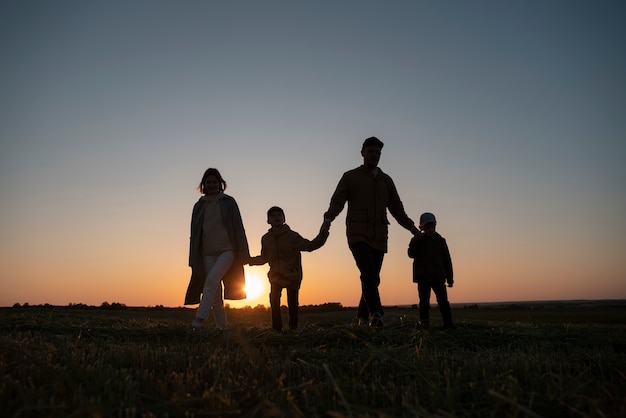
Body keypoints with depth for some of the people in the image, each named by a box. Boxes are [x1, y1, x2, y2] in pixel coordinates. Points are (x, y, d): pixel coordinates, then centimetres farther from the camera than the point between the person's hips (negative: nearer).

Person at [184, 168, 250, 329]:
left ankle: (199, 320, -31)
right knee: (215, 295, 1)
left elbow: (238, 228, 3)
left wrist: (243, 254, -2)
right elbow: (194, 234, 13)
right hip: (207, 254, 3)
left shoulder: (228, 202, 5)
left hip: (227, 251, -3)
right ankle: (222, 327, 10)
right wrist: (194, 260, 7)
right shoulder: (199, 206, 12)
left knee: (211, 280, -26)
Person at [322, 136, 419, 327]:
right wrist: (328, 218, -22)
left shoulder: (386, 180, 20)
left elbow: (397, 209, 21)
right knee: (369, 272, -23)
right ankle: (375, 314, -34)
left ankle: (363, 317, 12)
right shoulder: (350, 177, 9)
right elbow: (337, 201, -3)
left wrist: (412, 227, 9)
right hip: (358, 234, -4)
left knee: (373, 278, 1)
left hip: (379, 237, 4)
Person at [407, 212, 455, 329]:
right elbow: (412, 254, -13)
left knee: (443, 301, -4)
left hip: (438, 277, 1)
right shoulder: (418, 240, 5)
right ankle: (424, 322, 5)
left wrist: (450, 278, 8)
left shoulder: (440, 240, 9)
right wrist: (415, 240, -23)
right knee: (424, 302, 2)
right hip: (423, 277, -1)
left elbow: (447, 260, 12)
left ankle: (448, 323, -3)